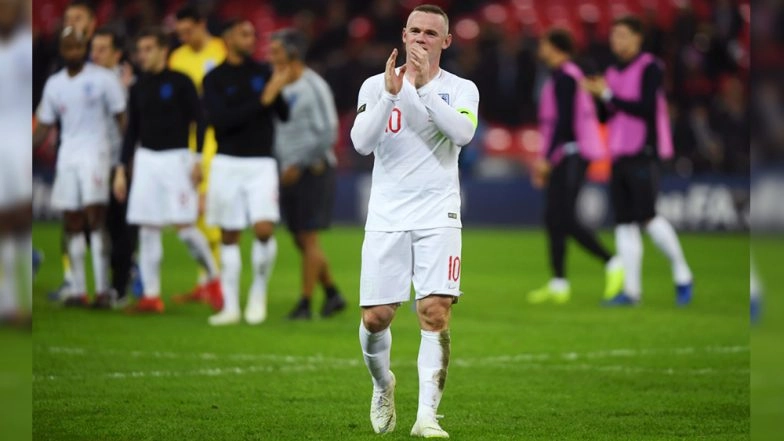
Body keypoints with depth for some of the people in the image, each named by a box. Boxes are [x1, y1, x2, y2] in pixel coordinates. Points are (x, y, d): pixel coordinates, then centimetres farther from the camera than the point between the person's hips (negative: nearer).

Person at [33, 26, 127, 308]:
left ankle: (103, 289, -15)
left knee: (95, 219, -13)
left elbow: (121, 118, -1)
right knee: (72, 225, 4)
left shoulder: (103, 79, -2)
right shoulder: (54, 84, 11)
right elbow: (44, 126, 17)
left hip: (94, 154, -5)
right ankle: (78, 290, 8)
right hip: (67, 157, 5)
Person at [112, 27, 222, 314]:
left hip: (176, 158, -5)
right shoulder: (138, 89, 11)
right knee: (147, 230, 0)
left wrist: (198, 160, -11)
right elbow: (132, 131, 16)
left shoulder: (180, 83, -3)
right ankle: (151, 295, 3)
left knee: (184, 227, -10)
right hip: (146, 159, 5)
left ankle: (214, 277, 11)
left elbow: (199, 121, -3)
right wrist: (122, 169, 11)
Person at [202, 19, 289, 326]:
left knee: (264, 229, -15)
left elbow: (285, 114, 2)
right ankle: (230, 306, 13)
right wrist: (263, 99, -19)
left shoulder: (263, 72, 6)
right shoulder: (214, 79, -1)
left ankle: (259, 290, 7)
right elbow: (221, 121, -14)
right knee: (229, 236, 5)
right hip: (227, 163, 0)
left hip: (261, 163, 0)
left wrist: (282, 89, -18)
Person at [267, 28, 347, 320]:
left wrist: (299, 164, -17)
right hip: (289, 172, 8)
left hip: (312, 172, -8)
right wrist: (277, 164, 7)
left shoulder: (313, 87, -12)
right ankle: (332, 294, 21)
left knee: (308, 238, -6)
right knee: (300, 240, 9)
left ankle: (305, 303, -3)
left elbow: (327, 134, -16)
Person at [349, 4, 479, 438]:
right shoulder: (376, 85, 6)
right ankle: (382, 385, 30)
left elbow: (462, 132, -16)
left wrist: (424, 85, -21)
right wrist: (390, 94, -21)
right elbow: (361, 142, -9)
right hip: (386, 217, 1)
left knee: (435, 313, -13)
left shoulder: (460, 89, 4)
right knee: (375, 317, 0)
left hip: (438, 216, -1)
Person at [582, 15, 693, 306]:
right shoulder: (613, 73, 16)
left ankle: (682, 275, 2)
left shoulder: (650, 68, -6)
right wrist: (596, 94, 0)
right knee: (624, 222, 2)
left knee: (647, 217, -14)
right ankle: (631, 290, 2)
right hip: (619, 157, 7)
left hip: (643, 155, -7)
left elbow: (646, 108, -16)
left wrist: (608, 95, -15)